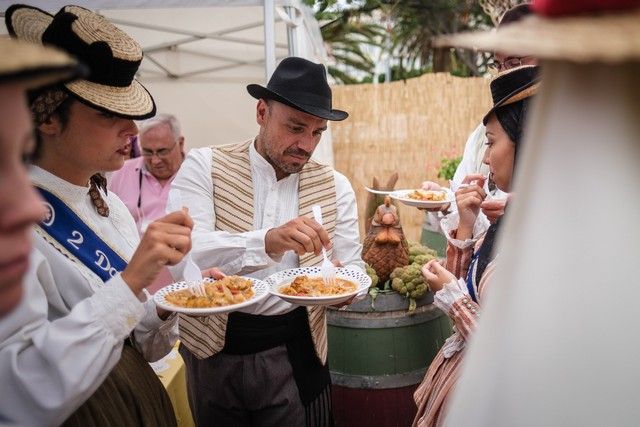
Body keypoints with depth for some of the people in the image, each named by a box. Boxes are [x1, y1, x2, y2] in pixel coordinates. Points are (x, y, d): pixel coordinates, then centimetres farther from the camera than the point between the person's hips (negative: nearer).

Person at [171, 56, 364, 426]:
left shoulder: (335, 187, 0)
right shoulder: (205, 166, -8)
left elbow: (353, 264, 0)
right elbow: (184, 250, -22)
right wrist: (267, 242, -38)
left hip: (294, 352, 1)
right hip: (213, 350, -1)